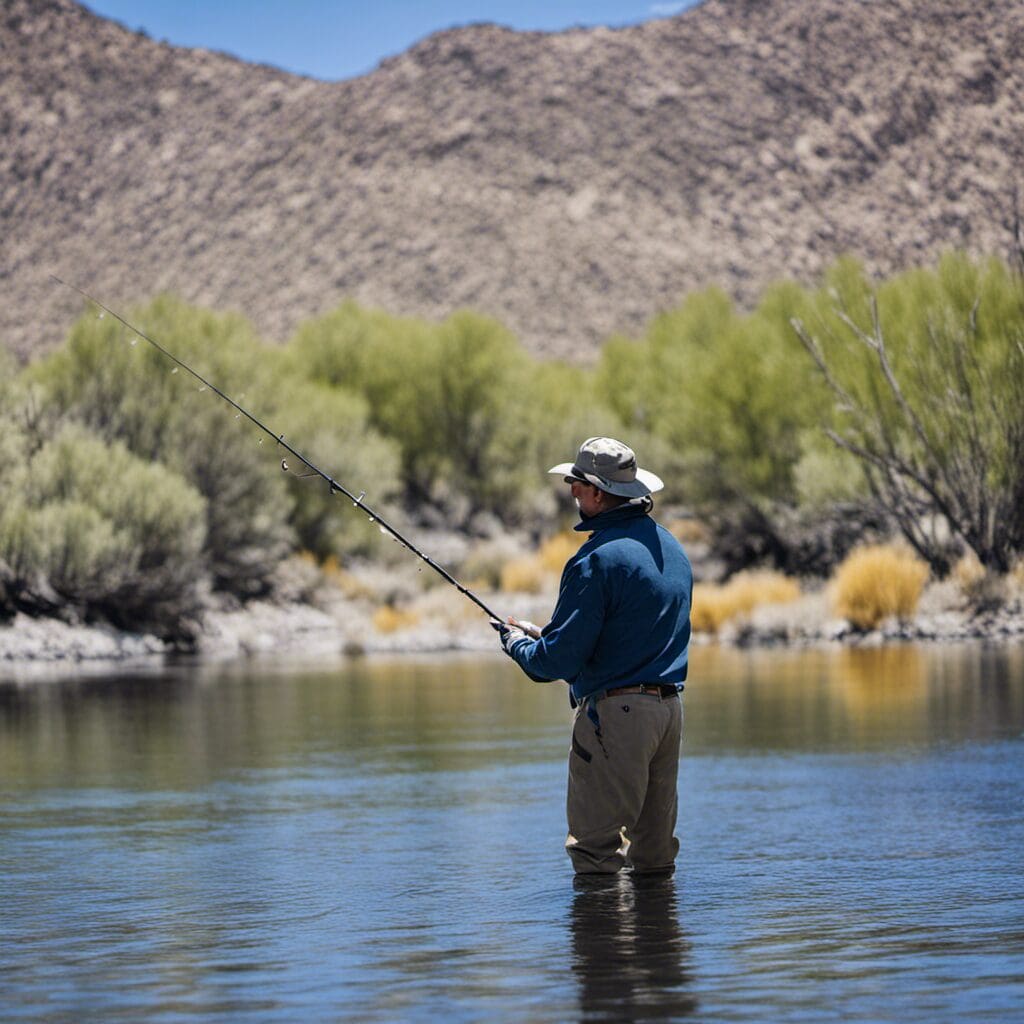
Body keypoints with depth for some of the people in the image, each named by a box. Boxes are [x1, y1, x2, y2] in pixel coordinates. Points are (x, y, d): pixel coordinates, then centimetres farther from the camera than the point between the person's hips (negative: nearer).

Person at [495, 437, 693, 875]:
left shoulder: (596, 559, -14)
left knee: (594, 850, -3)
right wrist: (544, 636, 23)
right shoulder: (670, 547, 14)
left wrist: (519, 644, 6)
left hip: (614, 712, -9)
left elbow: (561, 659, -16)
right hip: (669, 707, 9)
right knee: (654, 850, 14)